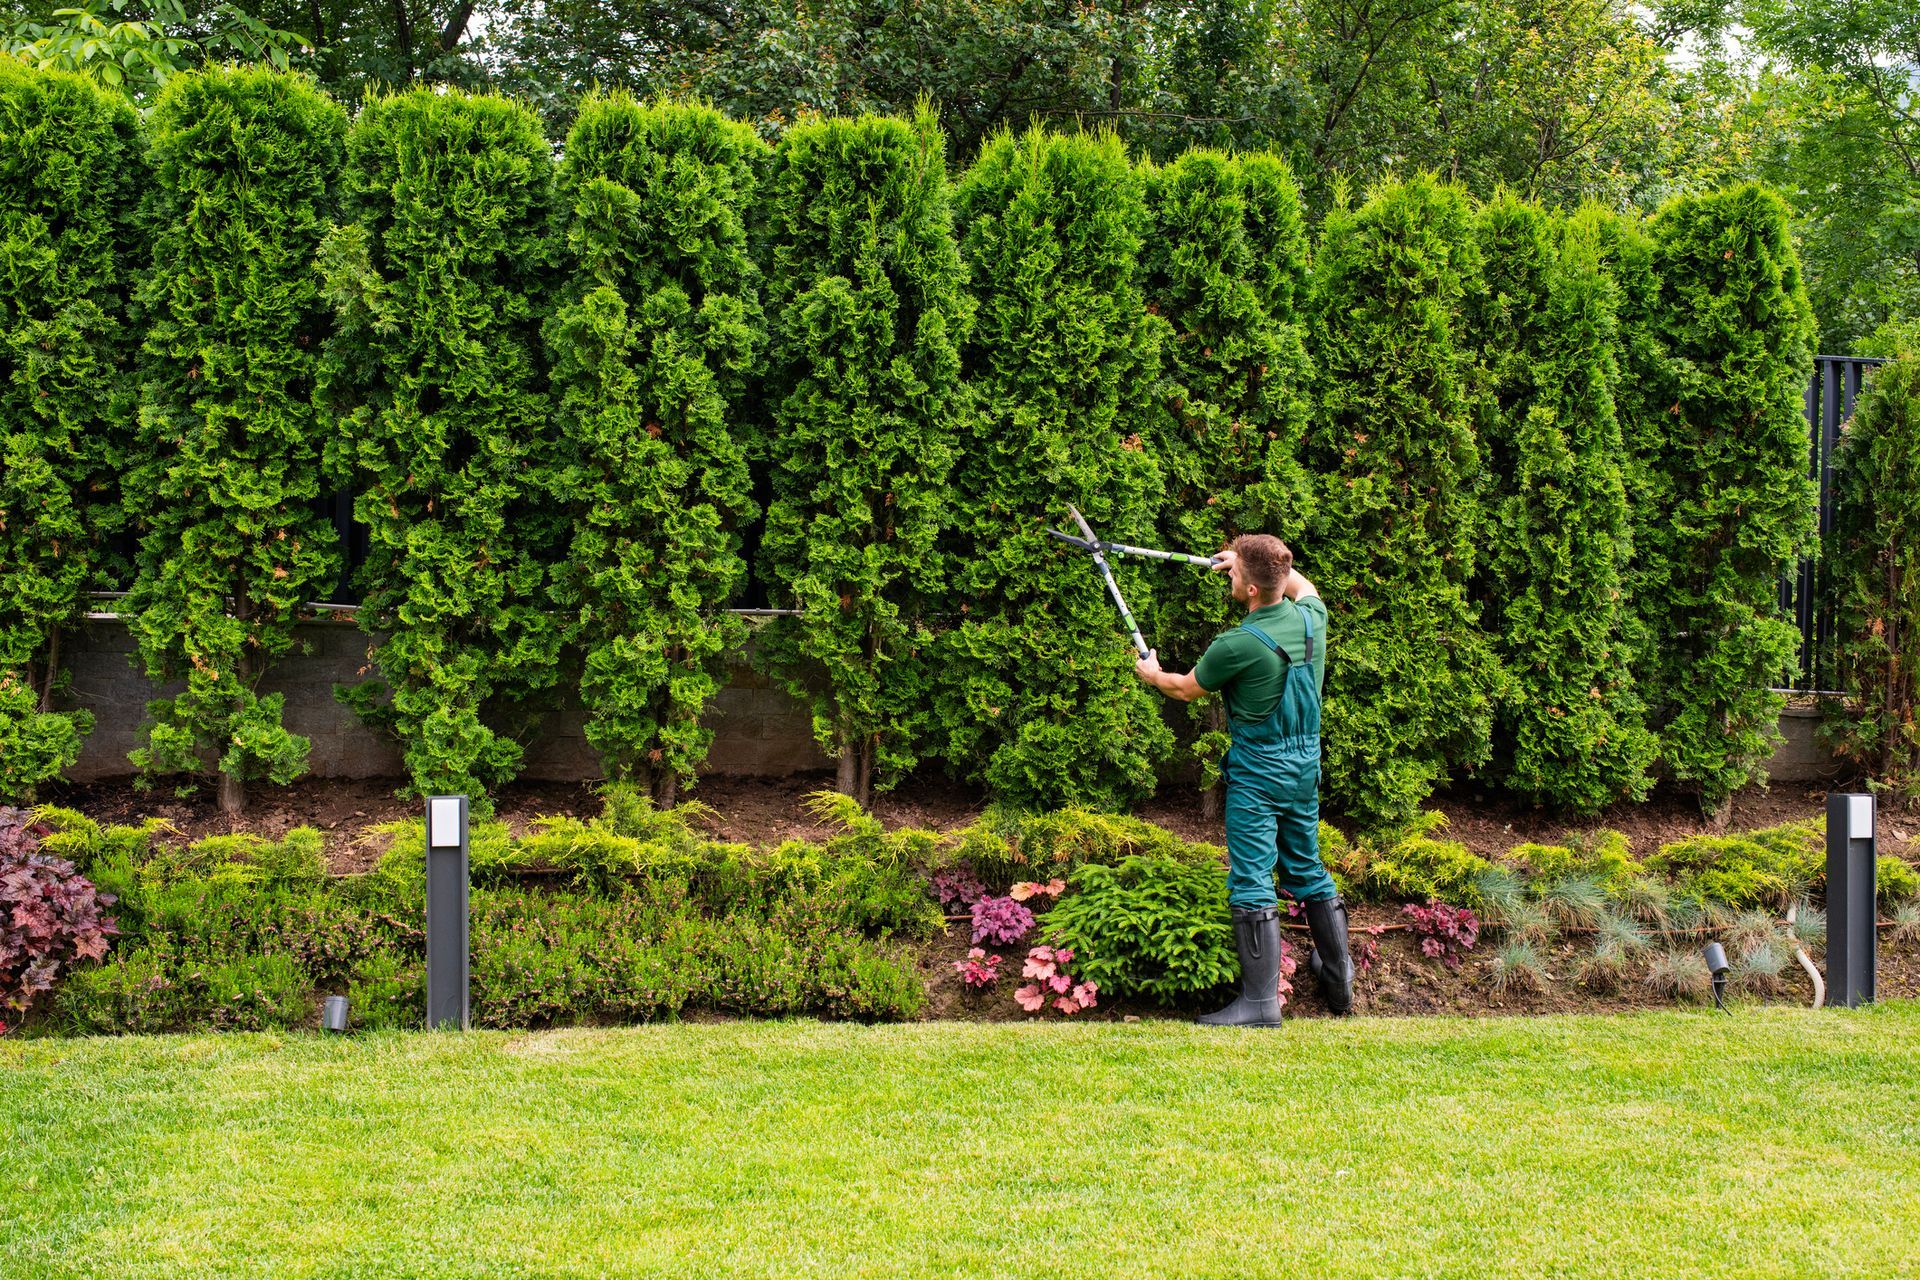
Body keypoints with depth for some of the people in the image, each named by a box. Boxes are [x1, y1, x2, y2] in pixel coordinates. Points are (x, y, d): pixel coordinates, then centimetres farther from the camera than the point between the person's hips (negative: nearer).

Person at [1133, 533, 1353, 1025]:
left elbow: (1186, 689, -2)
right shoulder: (1311, 617, -4)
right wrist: (1252, 561, 23)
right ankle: (1338, 974, 28)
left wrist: (1152, 673, 18)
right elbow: (1302, 585, 24)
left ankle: (1260, 1000, -7)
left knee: (1252, 885, -5)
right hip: (1306, 767, 7)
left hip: (1257, 774, -7)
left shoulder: (1238, 646, -23)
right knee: (1308, 871, 20)